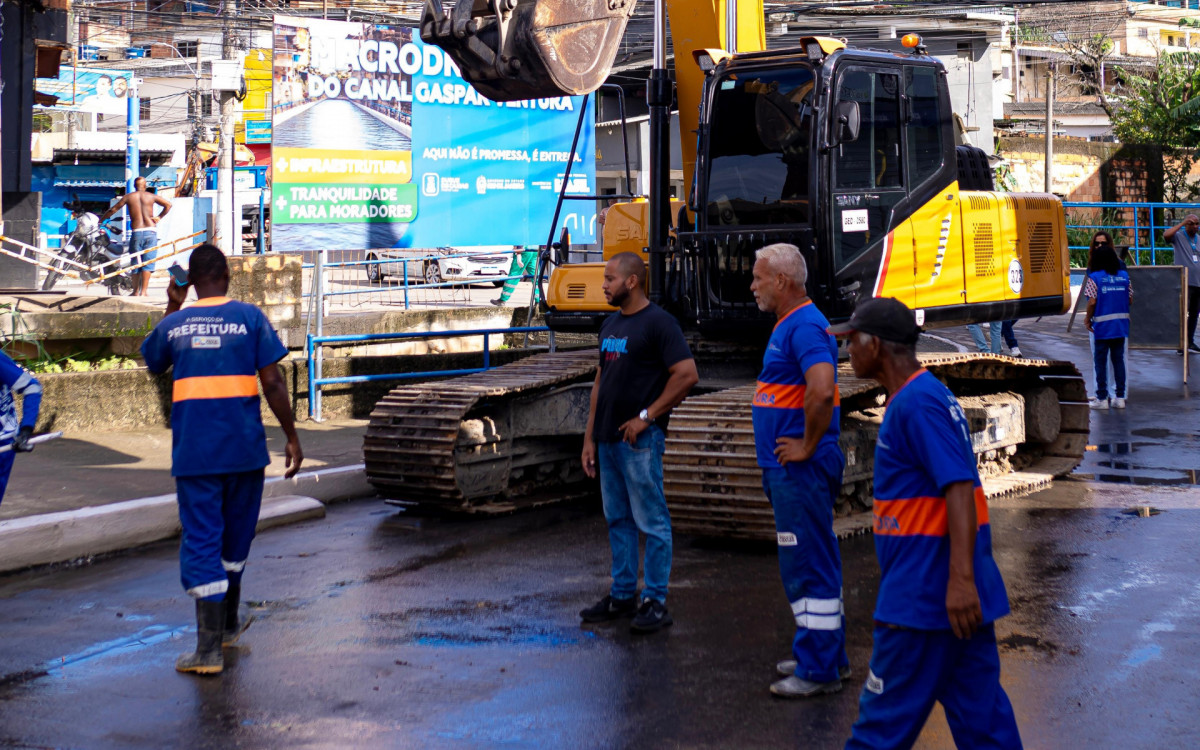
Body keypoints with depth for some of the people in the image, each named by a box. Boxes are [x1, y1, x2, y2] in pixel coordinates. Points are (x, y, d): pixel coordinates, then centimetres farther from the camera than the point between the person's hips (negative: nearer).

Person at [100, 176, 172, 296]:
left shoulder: (128, 197, 7)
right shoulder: (151, 196, 7)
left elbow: (113, 209, 10)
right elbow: (168, 204, 3)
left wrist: (101, 220, 21)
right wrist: (159, 217, 9)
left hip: (136, 232, 0)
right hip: (151, 232, 0)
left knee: (136, 262, 10)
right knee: (148, 262, -2)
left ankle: (136, 291, 14)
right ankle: (143, 291, -8)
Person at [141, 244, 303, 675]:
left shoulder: (174, 324, 3)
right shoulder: (249, 318, -2)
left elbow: (151, 361, 25)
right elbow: (272, 384, -7)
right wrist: (291, 437, 1)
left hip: (192, 453, 0)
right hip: (244, 448, 0)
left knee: (201, 542, -1)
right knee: (236, 537, 18)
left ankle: (209, 649, -8)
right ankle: (227, 624, 36)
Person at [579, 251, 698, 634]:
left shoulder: (658, 322, -10)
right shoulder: (610, 324, 15)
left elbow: (687, 374, -16)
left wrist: (646, 417, -15)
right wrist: (589, 437, 14)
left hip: (640, 441, -8)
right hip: (608, 440, 8)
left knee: (652, 522, -3)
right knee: (618, 520, 14)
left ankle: (655, 602, 2)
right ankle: (622, 595, 22)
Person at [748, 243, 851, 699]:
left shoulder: (805, 327, -17)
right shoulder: (789, 325, 17)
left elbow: (822, 390, -33)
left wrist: (807, 446, -22)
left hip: (800, 470, -11)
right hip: (788, 471, 11)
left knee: (807, 566, -6)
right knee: (812, 564, 16)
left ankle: (819, 670, -1)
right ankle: (827, 655, 26)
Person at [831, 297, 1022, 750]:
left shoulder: (916, 404, -16)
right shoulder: (929, 395, 16)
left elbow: (959, 488, -25)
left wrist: (960, 577, -32)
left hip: (924, 597, -10)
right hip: (959, 593, 10)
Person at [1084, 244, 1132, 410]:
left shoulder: (1094, 278, -9)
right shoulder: (1124, 275, 4)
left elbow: (1092, 302, -14)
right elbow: (1130, 299, 4)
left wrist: (1088, 319, 0)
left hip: (1102, 325, -4)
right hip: (1121, 324, 4)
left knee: (1100, 361, 4)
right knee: (1118, 359, 10)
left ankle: (1102, 398, 4)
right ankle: (1119, 397, 11)